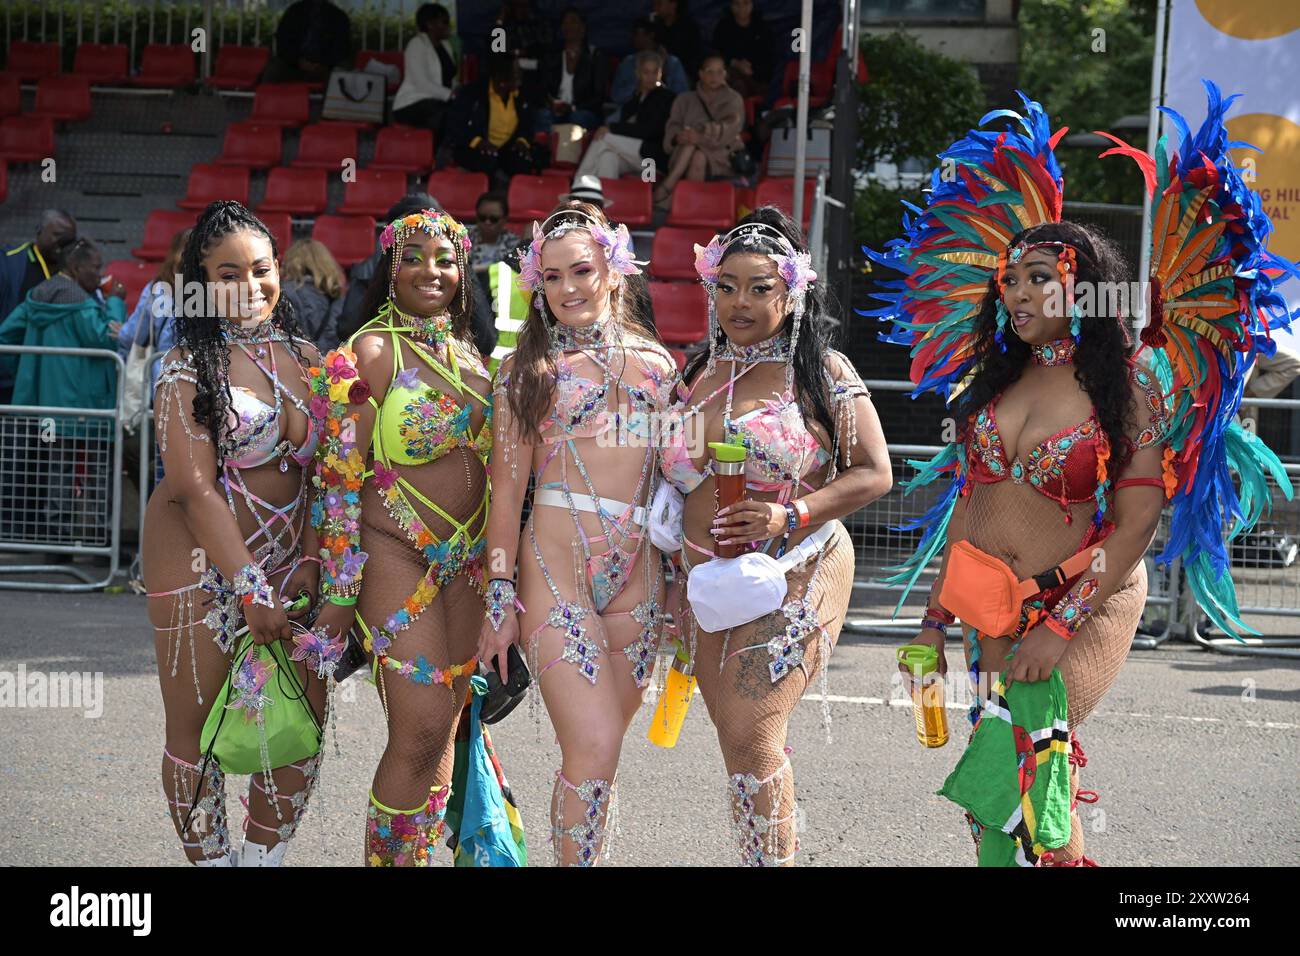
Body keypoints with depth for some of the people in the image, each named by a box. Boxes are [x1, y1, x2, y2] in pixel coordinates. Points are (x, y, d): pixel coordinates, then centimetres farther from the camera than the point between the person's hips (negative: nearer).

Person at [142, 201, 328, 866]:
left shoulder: (304, 358, 7)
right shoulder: (189, 365, -9)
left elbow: (320, 472, 7)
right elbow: (195, 486, -16)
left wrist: (311, 562, -6)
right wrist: (252, 590, -20)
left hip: (285, 561, 5)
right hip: (200, 562, -5)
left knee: (305, 721, 3)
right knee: (196, 729, 2)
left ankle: (263, 857, 18)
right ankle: (209, 859, 16)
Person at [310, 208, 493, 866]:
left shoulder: (466, 351, 11)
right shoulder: (371, 352, -9)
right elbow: (340, 474, -11)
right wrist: (339, 589, -14)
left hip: (468, 560, 6)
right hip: (397, 558, -6)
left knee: (444, 726, 8)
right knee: (422, 729, -11)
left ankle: (417, 855, 17)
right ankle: (384, 859, 3)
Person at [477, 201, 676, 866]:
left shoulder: (654, 361, 13)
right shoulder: (528, 368, 5)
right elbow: (506, 489, 2)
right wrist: (501, 598, -3)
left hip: (637, 571, 3)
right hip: (555, 565, -3)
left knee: (596, 753, 5)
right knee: (593, 749, -14)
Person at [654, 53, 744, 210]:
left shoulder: (733, 99, 13)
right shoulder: (685, 100, 19)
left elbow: (731, 128, -7)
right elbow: (673, 127, 5)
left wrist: (702, 137, -26)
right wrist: (678, 137, -22)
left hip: (719, 159, -1)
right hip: (682, 157, 1)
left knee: (699, 157, -36)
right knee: (689, 139, -34)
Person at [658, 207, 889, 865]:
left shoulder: (822, 372, -3)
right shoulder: (696, 378, 13)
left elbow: (874, 473, -6)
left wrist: (789, 515, -18)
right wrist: (678, 585, 18)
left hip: (793, 577, -6)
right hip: (709, 587, 6)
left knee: (750, 735, -16)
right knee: (743, 746, 8)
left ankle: (773, 860, -10)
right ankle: (759, 858, 15)